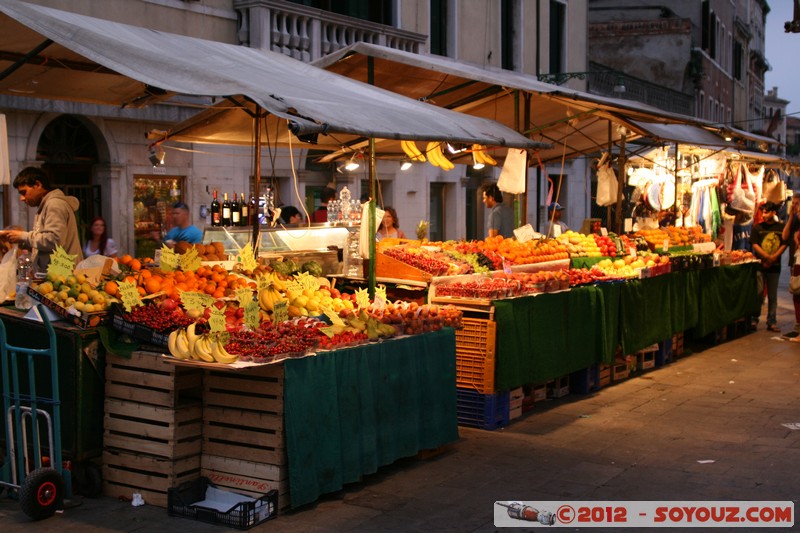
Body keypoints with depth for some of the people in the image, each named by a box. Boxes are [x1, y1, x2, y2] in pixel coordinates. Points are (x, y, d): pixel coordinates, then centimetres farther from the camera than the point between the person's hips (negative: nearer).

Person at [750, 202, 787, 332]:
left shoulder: (781, 228, 5)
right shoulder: (757, 227, 2)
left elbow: (784, 245, 1)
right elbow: (755, 245, -4)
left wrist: (773, 258, -12)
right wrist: (767, 257, -15)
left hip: (774, 266, 1)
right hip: (760, 265, -1)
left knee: (773, 296, 6)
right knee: (758, 293, -4)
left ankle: (771, 322, 12)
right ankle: (754, 319, 4)